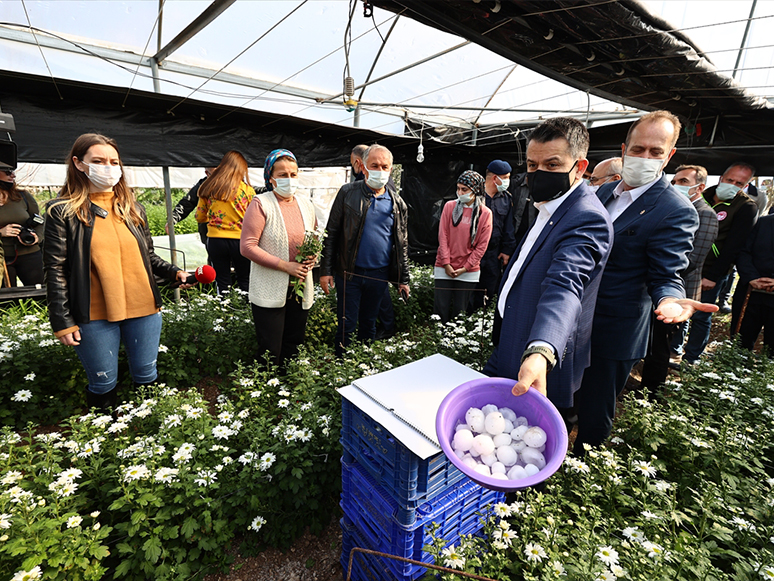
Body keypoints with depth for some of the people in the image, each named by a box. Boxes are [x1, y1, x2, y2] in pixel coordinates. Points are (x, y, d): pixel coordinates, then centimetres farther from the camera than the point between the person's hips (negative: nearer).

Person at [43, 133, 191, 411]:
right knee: (103, 385, 10)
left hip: (143, 309, 3)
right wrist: (62, 321, -7)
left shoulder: (133, 208, 10)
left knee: (146, 377, 14)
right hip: (94, 316, -3)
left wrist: (174, 272, -4)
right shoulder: (62, 212, -2)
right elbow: (55, 270, -4)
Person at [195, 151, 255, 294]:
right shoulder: (247, 189, -7)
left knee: (222, 283, 13)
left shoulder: (209, 188, 1)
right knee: (244, 282, 12)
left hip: (215, 240, 2)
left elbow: (200, 217, 9)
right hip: (240, 240, -2)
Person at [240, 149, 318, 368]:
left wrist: (313, 258, -3)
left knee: (294, 350, 16)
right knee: (270, 354, 2)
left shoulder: (306, 204, 9)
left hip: (301, 289, 5)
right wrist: (285, 265, -18)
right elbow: (247, 247, -13)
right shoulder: (261, 204, -8)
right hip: (270, 291, -5)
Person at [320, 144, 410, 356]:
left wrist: (404, 279, 7)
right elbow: (331, 234, -2)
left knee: (369, 324, 17)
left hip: (379, 275, 3)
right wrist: (325, 270, -7)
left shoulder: (397, 203, 6)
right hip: (349, 273, -2)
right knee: (346, 326, 5)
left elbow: (402, 243, 10)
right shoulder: (348, 193, -2)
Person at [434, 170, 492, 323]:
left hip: (469, 272, 0)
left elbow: (482, 245, -1)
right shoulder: (450, 206, 2)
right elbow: (443, 236, -1)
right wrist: (446, 264, -8)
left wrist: (465, 267, -7)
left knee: (460, 309, 7)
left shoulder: (485, 213, 0)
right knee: (441, 307, 1)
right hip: (444, 268, 0)